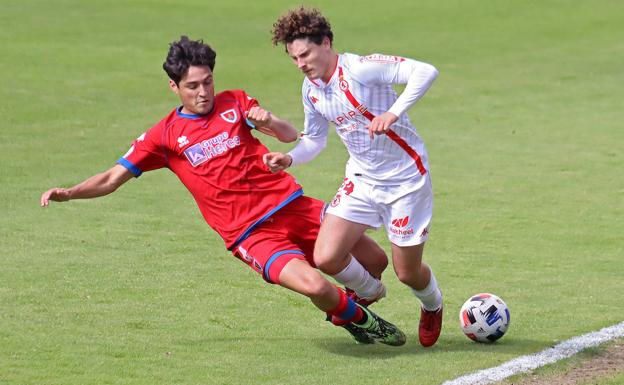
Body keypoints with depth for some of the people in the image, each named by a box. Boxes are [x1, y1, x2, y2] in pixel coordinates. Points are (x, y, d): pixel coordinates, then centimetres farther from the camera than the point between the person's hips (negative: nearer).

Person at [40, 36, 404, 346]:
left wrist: (269, 121, -20)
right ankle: (356, 316, 7)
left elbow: (292, 136, 2)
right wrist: (69, 192, -12)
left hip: (292, 205, 4)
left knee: (375, 260, 4)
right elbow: (112, 179, 4)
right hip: (252, 234, -4)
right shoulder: (165, 136, 3)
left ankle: (348, 306, 36)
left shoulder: (235, 102, 9)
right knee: (315, 285, -28)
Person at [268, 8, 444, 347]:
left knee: (408, 273, 3)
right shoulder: (311, 90, 0)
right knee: (325, 259, -10)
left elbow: (425, 72, -32)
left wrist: (393, 113, -42)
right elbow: (314, 140, 14)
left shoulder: (361, 69, -23)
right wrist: (289, 159, -7)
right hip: (362, 179, 6)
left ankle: (432, 307, 40)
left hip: (405, 178, -6)